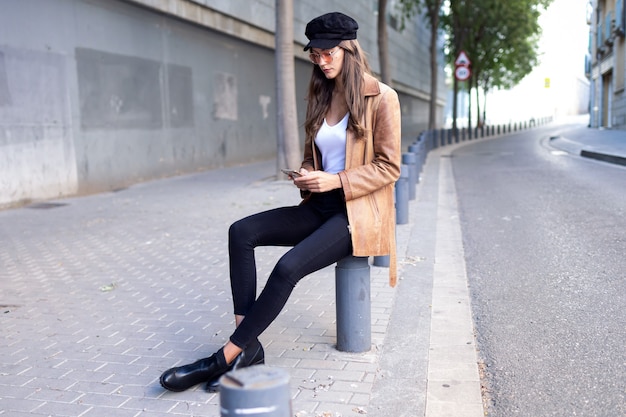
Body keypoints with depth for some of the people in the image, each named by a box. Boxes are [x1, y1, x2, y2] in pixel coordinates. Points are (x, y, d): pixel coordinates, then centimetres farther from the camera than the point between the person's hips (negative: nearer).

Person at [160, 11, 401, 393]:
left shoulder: (381, 98, -6)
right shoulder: (321, 98, 14)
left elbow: (389, 167, -8)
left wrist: (336, 181, -19)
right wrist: (307, 176, 0)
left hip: (358, 213, -7)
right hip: (319, 207, 7)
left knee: (289, 267, -29)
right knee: (242, 232, -14)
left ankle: (226, 358, -15)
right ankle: (248, 345, -16)